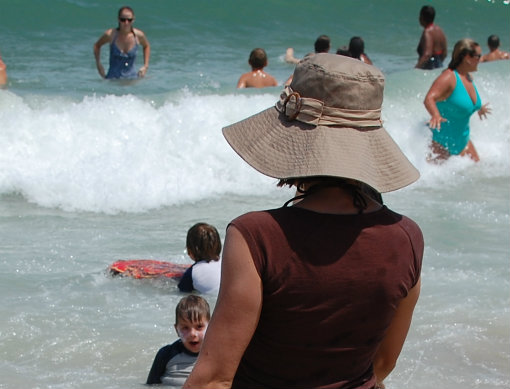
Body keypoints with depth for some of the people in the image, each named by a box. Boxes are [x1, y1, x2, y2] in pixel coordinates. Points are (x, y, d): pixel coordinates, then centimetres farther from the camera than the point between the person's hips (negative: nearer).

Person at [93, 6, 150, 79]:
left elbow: (146, 46, 18)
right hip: (113, 78, -1)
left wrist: (145, 66, 11)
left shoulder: (138, 35, -6)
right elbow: (97, 45, 11)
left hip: (132, 77, 1)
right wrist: (98, 64, 2)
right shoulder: (110, 34, -10)